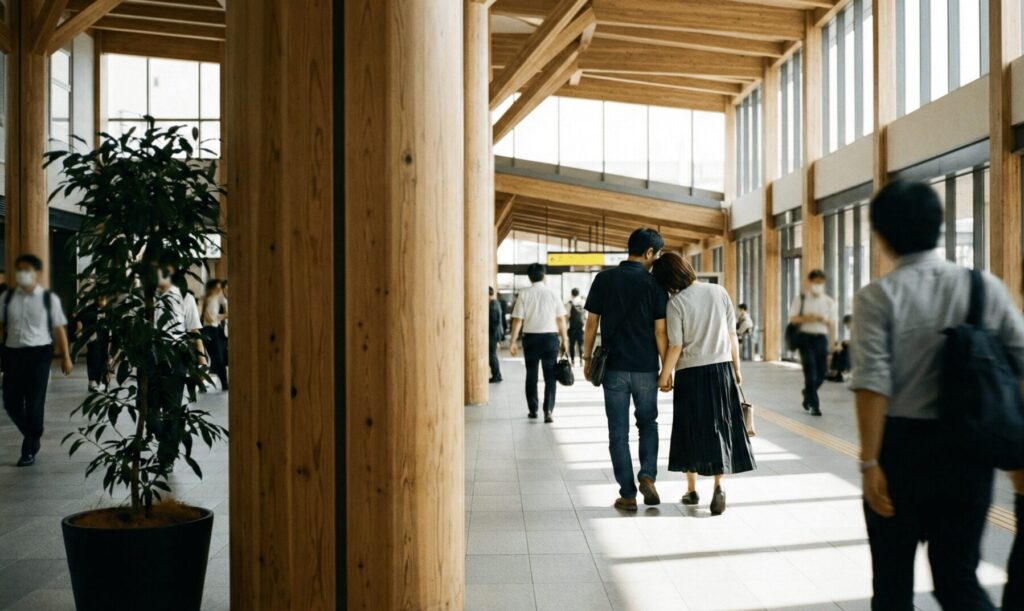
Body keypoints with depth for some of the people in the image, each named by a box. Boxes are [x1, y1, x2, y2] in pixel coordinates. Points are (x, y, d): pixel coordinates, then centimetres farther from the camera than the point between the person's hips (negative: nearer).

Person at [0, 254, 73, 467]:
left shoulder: (49, 298, -1)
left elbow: (59, 329, 2)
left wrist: (65, 358, 3)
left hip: (39, 353, -3)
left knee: (34, 402, 0)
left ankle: (29, 450, 15)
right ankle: (33, 435, 33)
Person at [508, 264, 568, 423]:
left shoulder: (524, 295, -2)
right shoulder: (552, 294, -1)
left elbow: (518, 320, -5)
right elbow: (561, 319, 1)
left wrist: (513, 341, -1)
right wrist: (564, 339, 9)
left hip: (530, 338, 1)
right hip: (550, 337, 0)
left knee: (531, 375, 13)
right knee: (550, 376, 3)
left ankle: (533, 409, 21)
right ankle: (548, 411, -7)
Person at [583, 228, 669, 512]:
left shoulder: (604, 279, -1)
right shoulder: (654, 284, -5)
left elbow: (592, 323, -1)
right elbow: (660, 331, -6)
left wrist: (587, 358, 9)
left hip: (614, 368, 0)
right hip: (646, 369, 0)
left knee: (619, 432, 7)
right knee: (648, 424, 20)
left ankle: (628, 494, 9)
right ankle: (648, 475, 1)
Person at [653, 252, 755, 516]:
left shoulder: (676, 303, -11)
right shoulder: (719, 292, 0)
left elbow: (675, 347, -11)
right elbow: (732, 336, 4)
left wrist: (664, 376, 0)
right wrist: (736, 368, 13)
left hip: (691, 372, -2)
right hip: (721, 367, 2)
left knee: (691, 429, 11)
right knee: (720, 427, 8)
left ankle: (691, 489, 21)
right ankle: (718, 487, -3)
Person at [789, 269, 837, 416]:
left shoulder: (829, 302, 9)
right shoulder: (801, 299, 3)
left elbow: (832, 324, 9)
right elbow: (792, 318, -2)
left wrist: (824, 320, -11)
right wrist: (807, 318, -16)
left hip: (821, 338, 3)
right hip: (805, 337, -3)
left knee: (822, 371, 2)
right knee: (810, 370, -7)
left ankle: (808, 394, 31)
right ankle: (814, 405, 0)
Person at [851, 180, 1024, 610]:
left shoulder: (878, 296, -10)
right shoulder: (987, 288, 0)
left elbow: (873, 386, -15)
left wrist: (870, 462, -11)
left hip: (902, 446, -3)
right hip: (969, 448, 3)